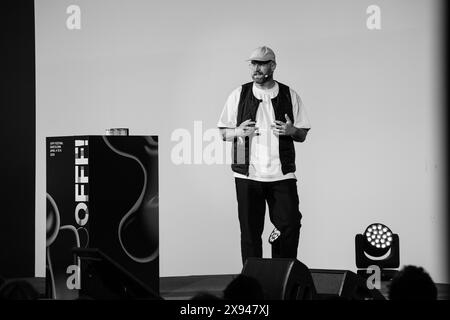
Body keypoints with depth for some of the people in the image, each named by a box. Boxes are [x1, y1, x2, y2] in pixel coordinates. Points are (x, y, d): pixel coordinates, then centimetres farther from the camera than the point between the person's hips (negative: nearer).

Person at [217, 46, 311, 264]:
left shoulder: (290, 96, 8)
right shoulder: (239, 95, 7)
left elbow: (303, 135, 12)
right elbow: (223, 133, 10)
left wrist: (291, 130, -11)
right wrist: (238, 132, -12)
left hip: (282, 173, 0)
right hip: (247, 175, 0)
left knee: (290, 226, -6)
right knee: (250, 231, 2)